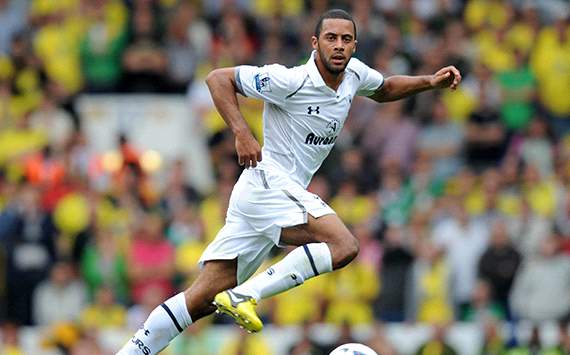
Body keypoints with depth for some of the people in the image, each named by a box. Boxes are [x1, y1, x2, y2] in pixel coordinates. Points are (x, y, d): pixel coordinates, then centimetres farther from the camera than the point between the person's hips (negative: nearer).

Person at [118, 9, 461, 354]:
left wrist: (430, 81, 15)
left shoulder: (355, 73, 8)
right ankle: (245, 296, -25)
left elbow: (383, 89, 31)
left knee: (204, 299, 5)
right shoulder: (291, 81, -15)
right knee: (344, 246, -24)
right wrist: (242, 133, -20)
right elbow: (218, 78, -10)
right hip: (268, 181, -8)